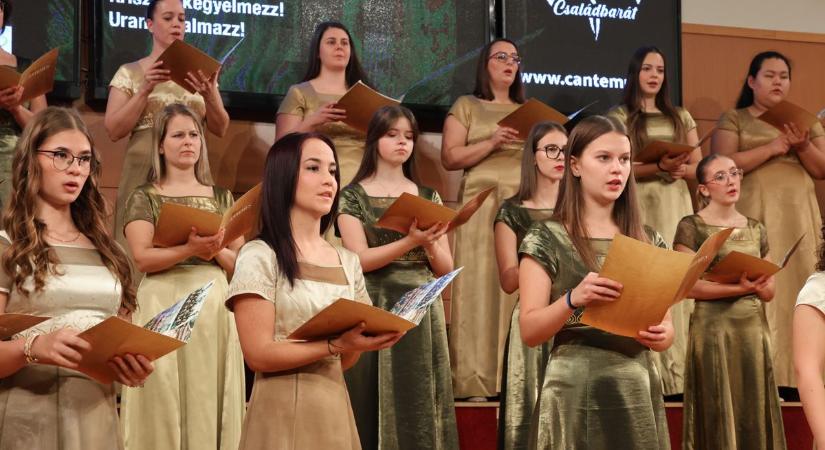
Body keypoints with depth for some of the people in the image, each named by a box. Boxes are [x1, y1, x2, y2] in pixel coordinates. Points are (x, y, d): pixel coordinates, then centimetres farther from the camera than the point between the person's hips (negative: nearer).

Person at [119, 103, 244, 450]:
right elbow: (143, 258, -9)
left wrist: (216, 251, -11)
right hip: (164, 306, -3)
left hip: (214, 305, 3)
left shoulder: (221, 197, 15)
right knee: (164, 405, -6)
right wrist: (192, 249, -21)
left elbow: (240, 261, 9)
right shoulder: (145, 197, 6)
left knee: (209, 402, -1)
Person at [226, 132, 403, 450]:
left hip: (335, 408, 6)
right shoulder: (259, 256, -8)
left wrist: (361, 341, -9)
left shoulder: (348, 262, 10)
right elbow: (258, 355, -14)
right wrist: (336, 344, -22)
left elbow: (342, 362, 12)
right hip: (283, 413, -6)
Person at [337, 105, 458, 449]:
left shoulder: (428, 198, 11)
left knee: (418, 407, 2)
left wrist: (430, 243, -13)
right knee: (376, 410, -2)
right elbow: (360, 259, -11)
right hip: (374, 311, -3)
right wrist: (411, 242, -22)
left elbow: (445, 268, 7)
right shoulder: (354, 196, 2)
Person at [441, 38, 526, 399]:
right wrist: (492, 143, -12)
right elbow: (450, 158, 0)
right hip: (483, 204, -3)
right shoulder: (466, 107, 11)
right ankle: (477, 380, -11)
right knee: (482, 285, -10)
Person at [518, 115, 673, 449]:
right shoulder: (547, 240, -2)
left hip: (639, 391, 4)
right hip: (574, 392, -4)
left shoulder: (649, 242, 9)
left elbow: (666, 330, 10)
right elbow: (529, 331, -9)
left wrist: (660, 335, -12)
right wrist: (573, 299, -26)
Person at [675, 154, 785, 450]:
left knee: (754, 413, 5)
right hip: (713, 329, -5)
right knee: (718, 414, -4)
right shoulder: (691, 227, -3)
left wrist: (759, 286, -11)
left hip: (754, 328, 5)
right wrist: (740, 288, -20)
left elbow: (770, 291, 12)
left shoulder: (756, 229, 12)